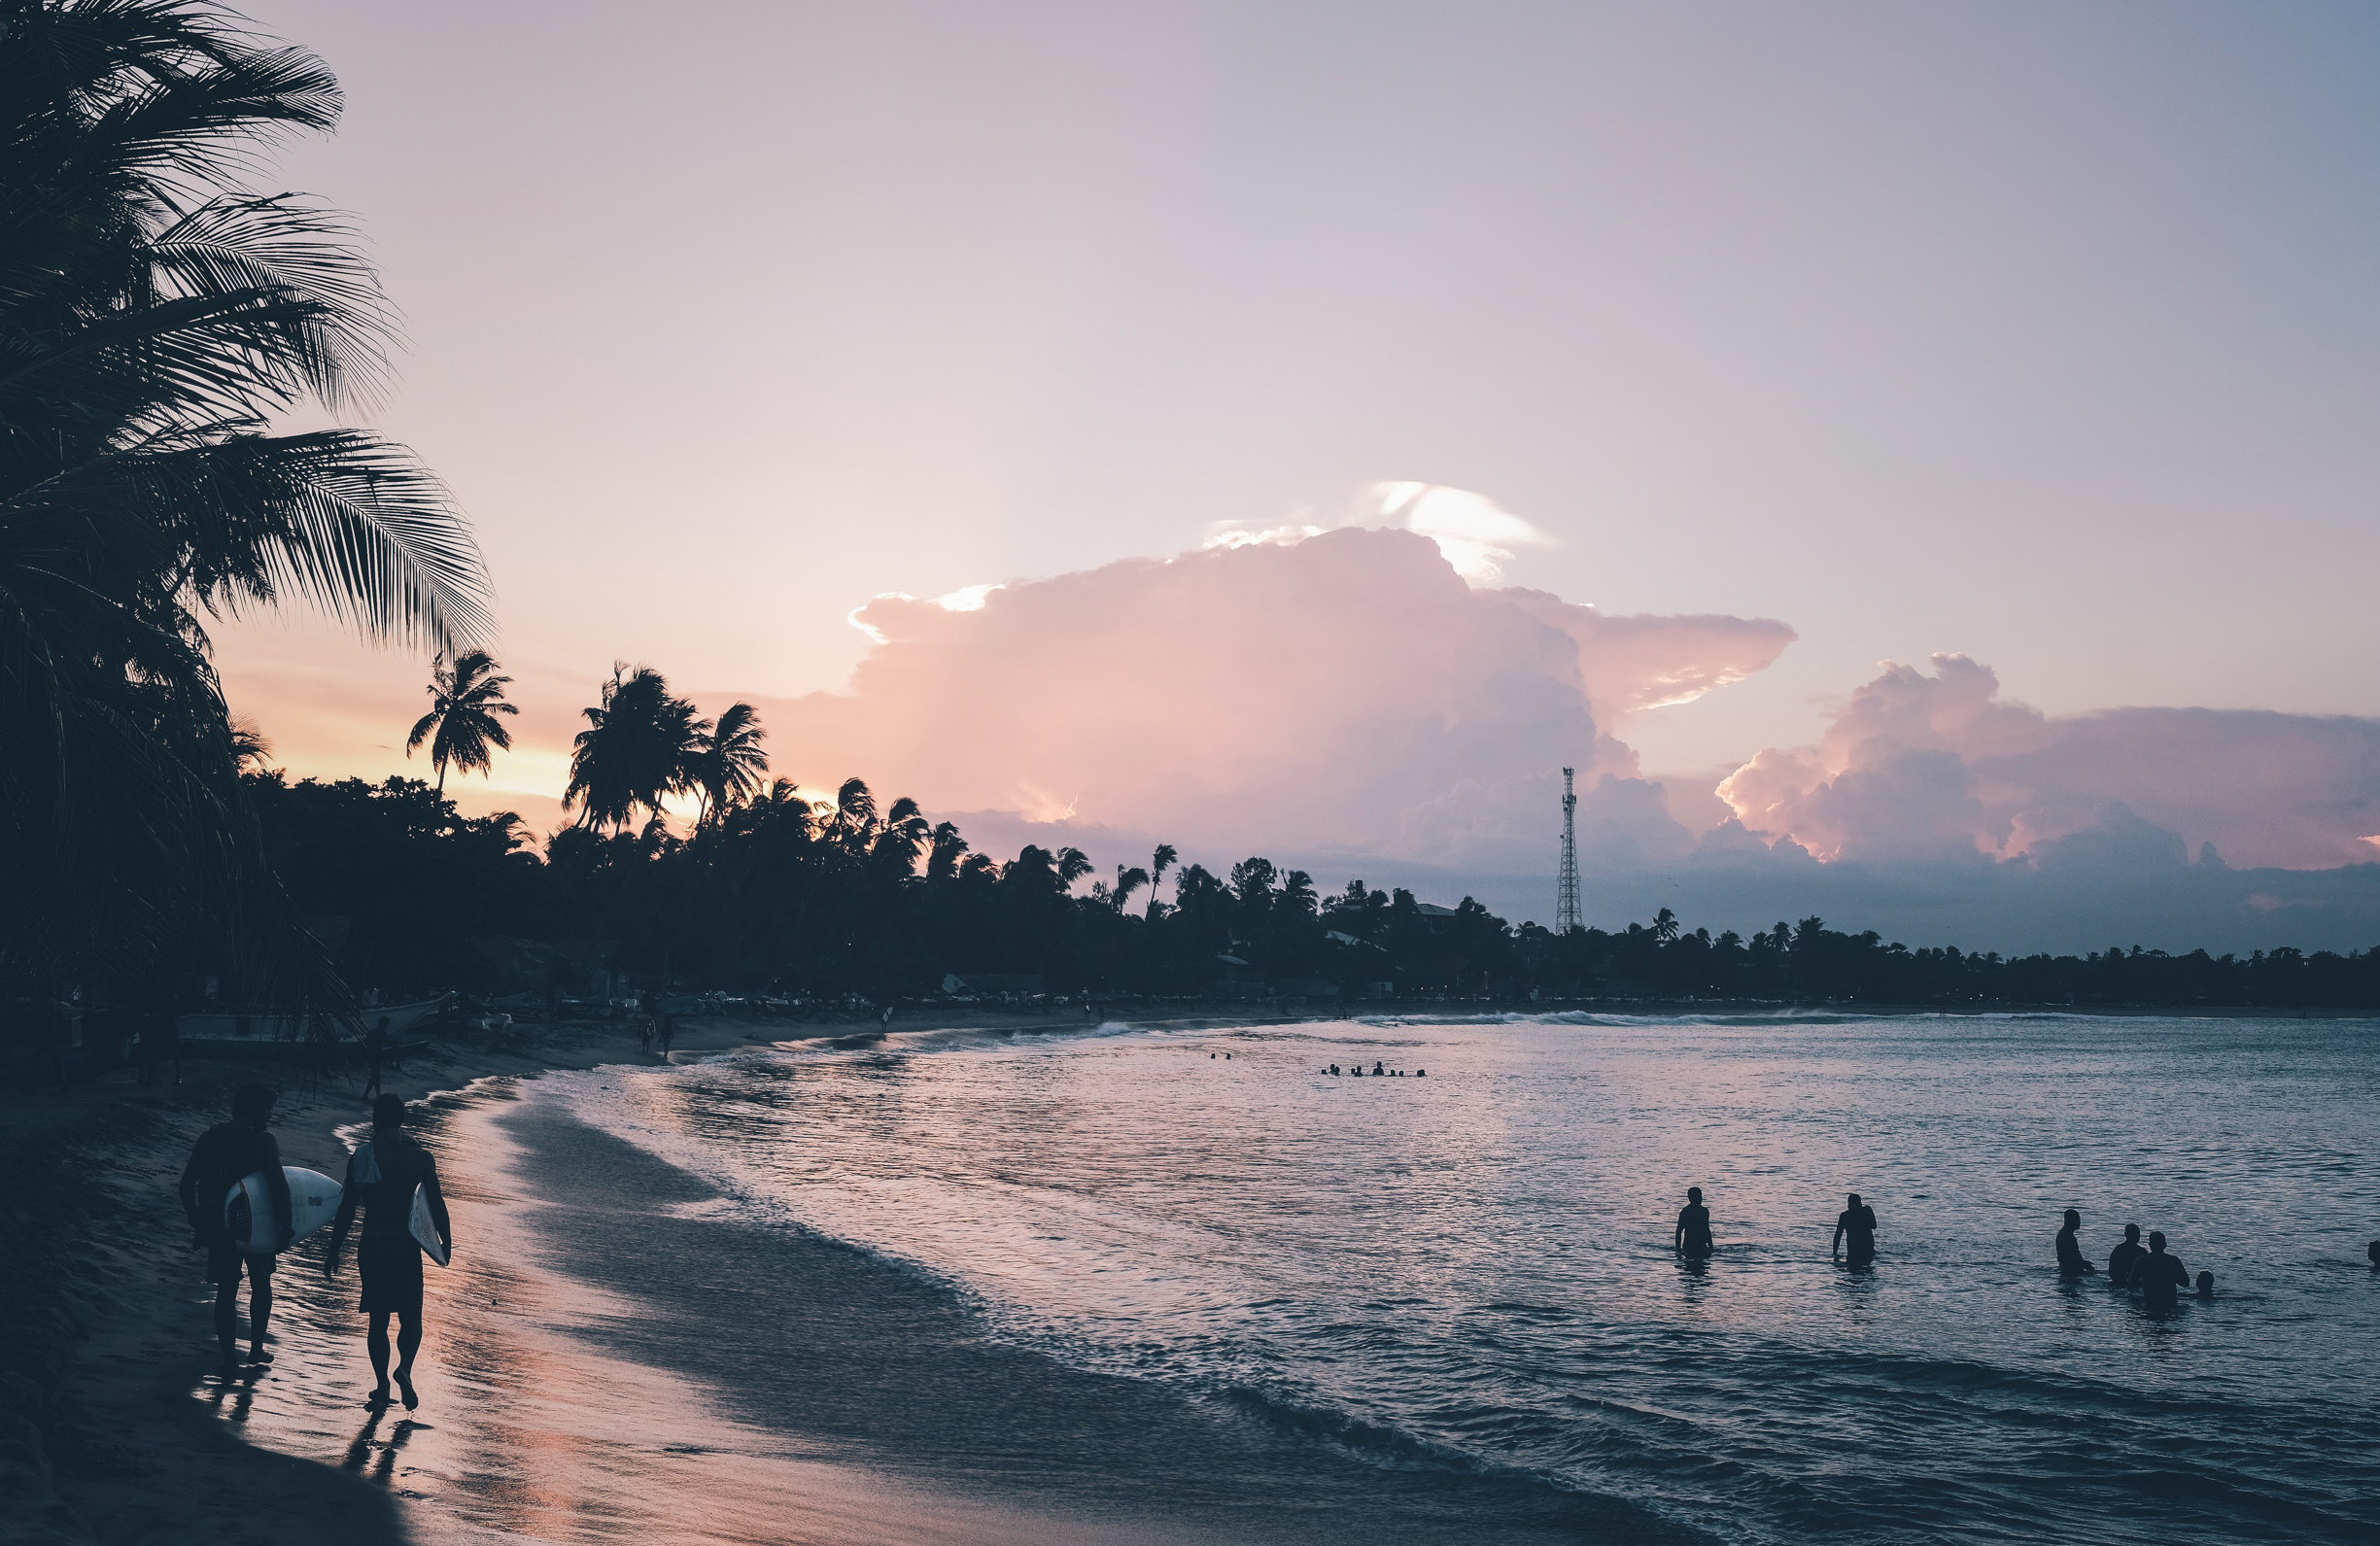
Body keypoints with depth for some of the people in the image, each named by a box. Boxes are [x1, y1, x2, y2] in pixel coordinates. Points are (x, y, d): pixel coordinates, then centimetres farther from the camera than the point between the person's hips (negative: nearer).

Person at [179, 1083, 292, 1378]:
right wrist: (285, 1227, -13)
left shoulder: (210, 1138, 0)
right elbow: (278, 1187, -22)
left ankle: (229, 1360, 14)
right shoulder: (263, 1141, -15)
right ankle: (256, 1348, 25)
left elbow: (187, 1184, 2)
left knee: (226, 1291, 12)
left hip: (219, 1228, 3)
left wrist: (197, 1224, 12)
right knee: (261, 1284, 20)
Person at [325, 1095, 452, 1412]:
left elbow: (347, 1209, -1)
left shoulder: (360, 1158, -2)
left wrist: (333, 1251, 8)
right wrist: (446, 1243, 10)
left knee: (378, 1320, 11)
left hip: (371, 1248, 1)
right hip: (407, 1247, -1)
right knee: (411, 1318, 9)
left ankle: (382, 1387, 11)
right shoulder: (421, 1157, -4)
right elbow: (437, 1205, -3)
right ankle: (404, 1368, -16)